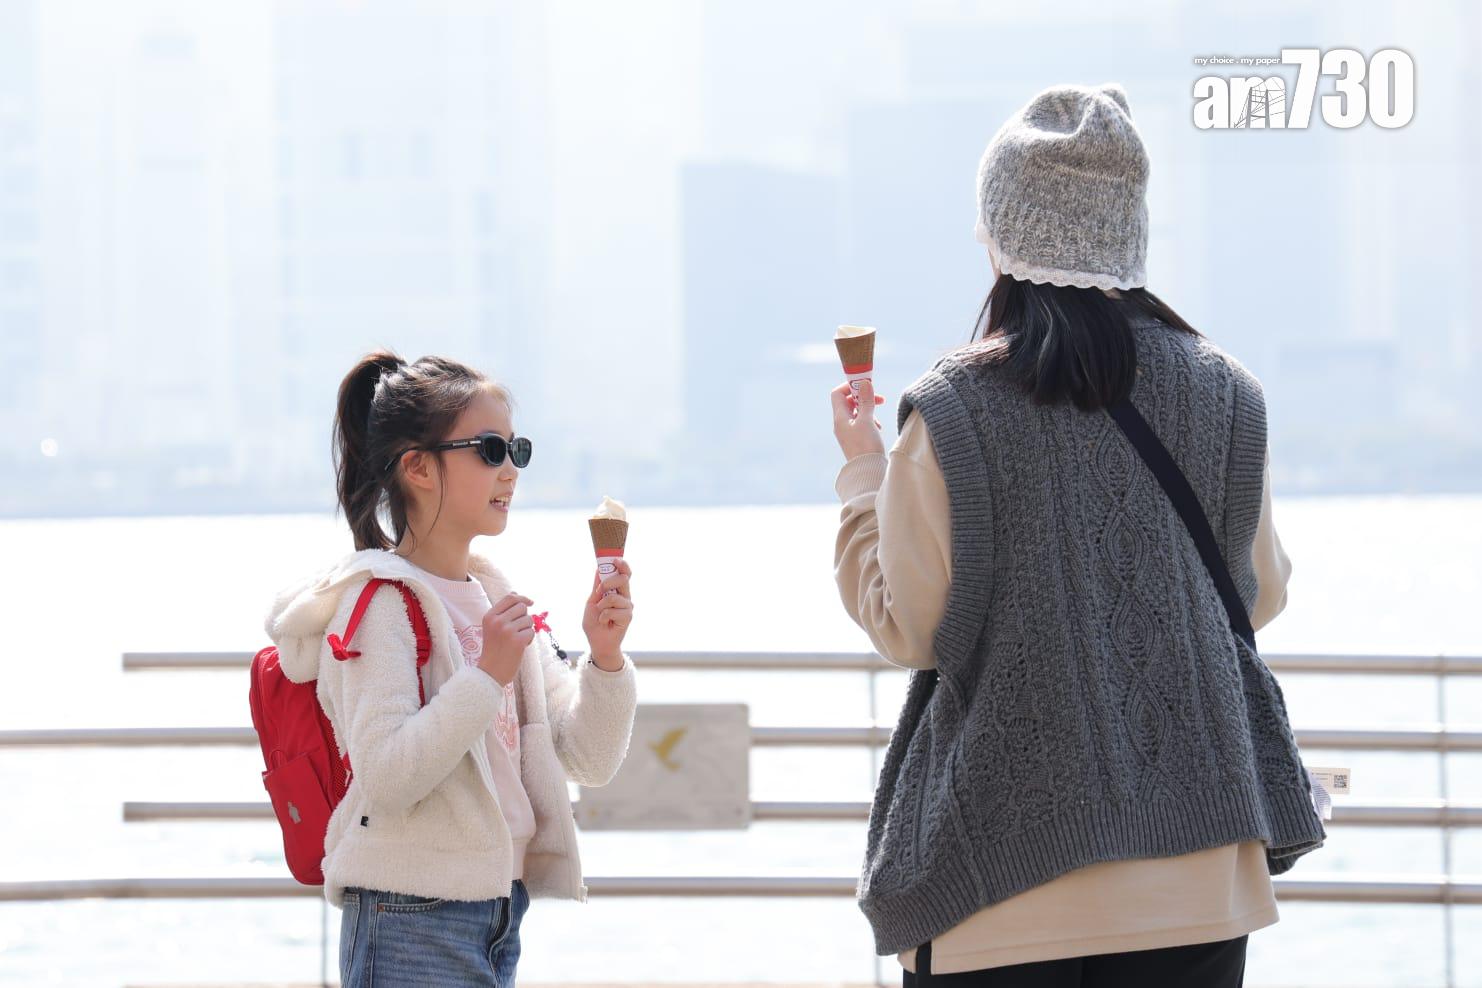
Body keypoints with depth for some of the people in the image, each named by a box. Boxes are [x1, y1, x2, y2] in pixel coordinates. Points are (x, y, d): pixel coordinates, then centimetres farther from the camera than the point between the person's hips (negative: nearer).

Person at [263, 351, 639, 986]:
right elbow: (384, 779, -22)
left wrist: (605, 658, -4)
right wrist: (487, 676, -23)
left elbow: (589, 760, 11)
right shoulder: (381, 600, -10)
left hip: (498, 919, 8)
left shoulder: (495, 597, 13)